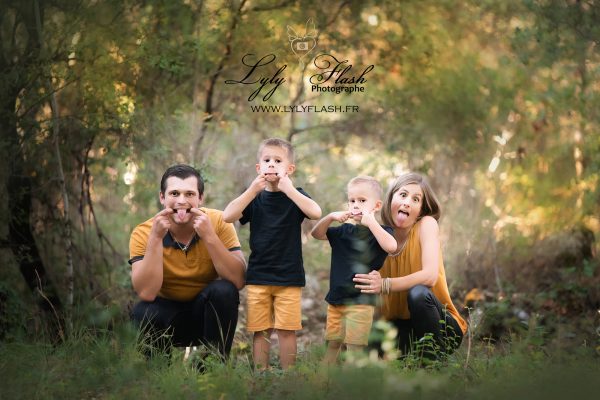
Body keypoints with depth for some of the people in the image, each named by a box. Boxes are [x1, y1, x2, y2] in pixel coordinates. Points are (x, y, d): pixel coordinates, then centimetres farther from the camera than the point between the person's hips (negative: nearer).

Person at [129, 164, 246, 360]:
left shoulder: (218, 222, -16)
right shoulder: (143, 233, -16)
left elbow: (238, 281, -26)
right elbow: (146, 293, -28)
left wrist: (209, 236, -35)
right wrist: (156, 238, -33)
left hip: (209, 311, 0)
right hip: (167, 311, 0)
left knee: (224, 290, -29)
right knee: (143, 313, -30)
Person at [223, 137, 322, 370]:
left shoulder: (295, 195, 1)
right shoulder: (254, 198, 6)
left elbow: (316, 213, -20)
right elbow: (228, 216, -10)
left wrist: (288, 189, -22)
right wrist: (253, 190, -16)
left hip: (289, 277, -2)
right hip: (258, 276, 2)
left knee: (286, 330, 0)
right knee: (260, 331, 4)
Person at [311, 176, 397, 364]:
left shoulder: (381, 230, -5)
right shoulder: (344, 231, 12)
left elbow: (391, 246, -26)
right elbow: (316, 234, 10)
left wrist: (370, 221, -26)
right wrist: (330, 217, -8)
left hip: (361, 301, -6)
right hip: (336, 299, 6)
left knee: (354, 346, -4)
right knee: (332, 344, 11)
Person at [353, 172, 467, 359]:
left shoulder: (426, 224, -10)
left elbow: (430, 276, -26)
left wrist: (385, 285, -35)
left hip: (442, 327, -4)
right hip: (401, 325, 4)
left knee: (417, 293, -34)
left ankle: (432, 358, -15)